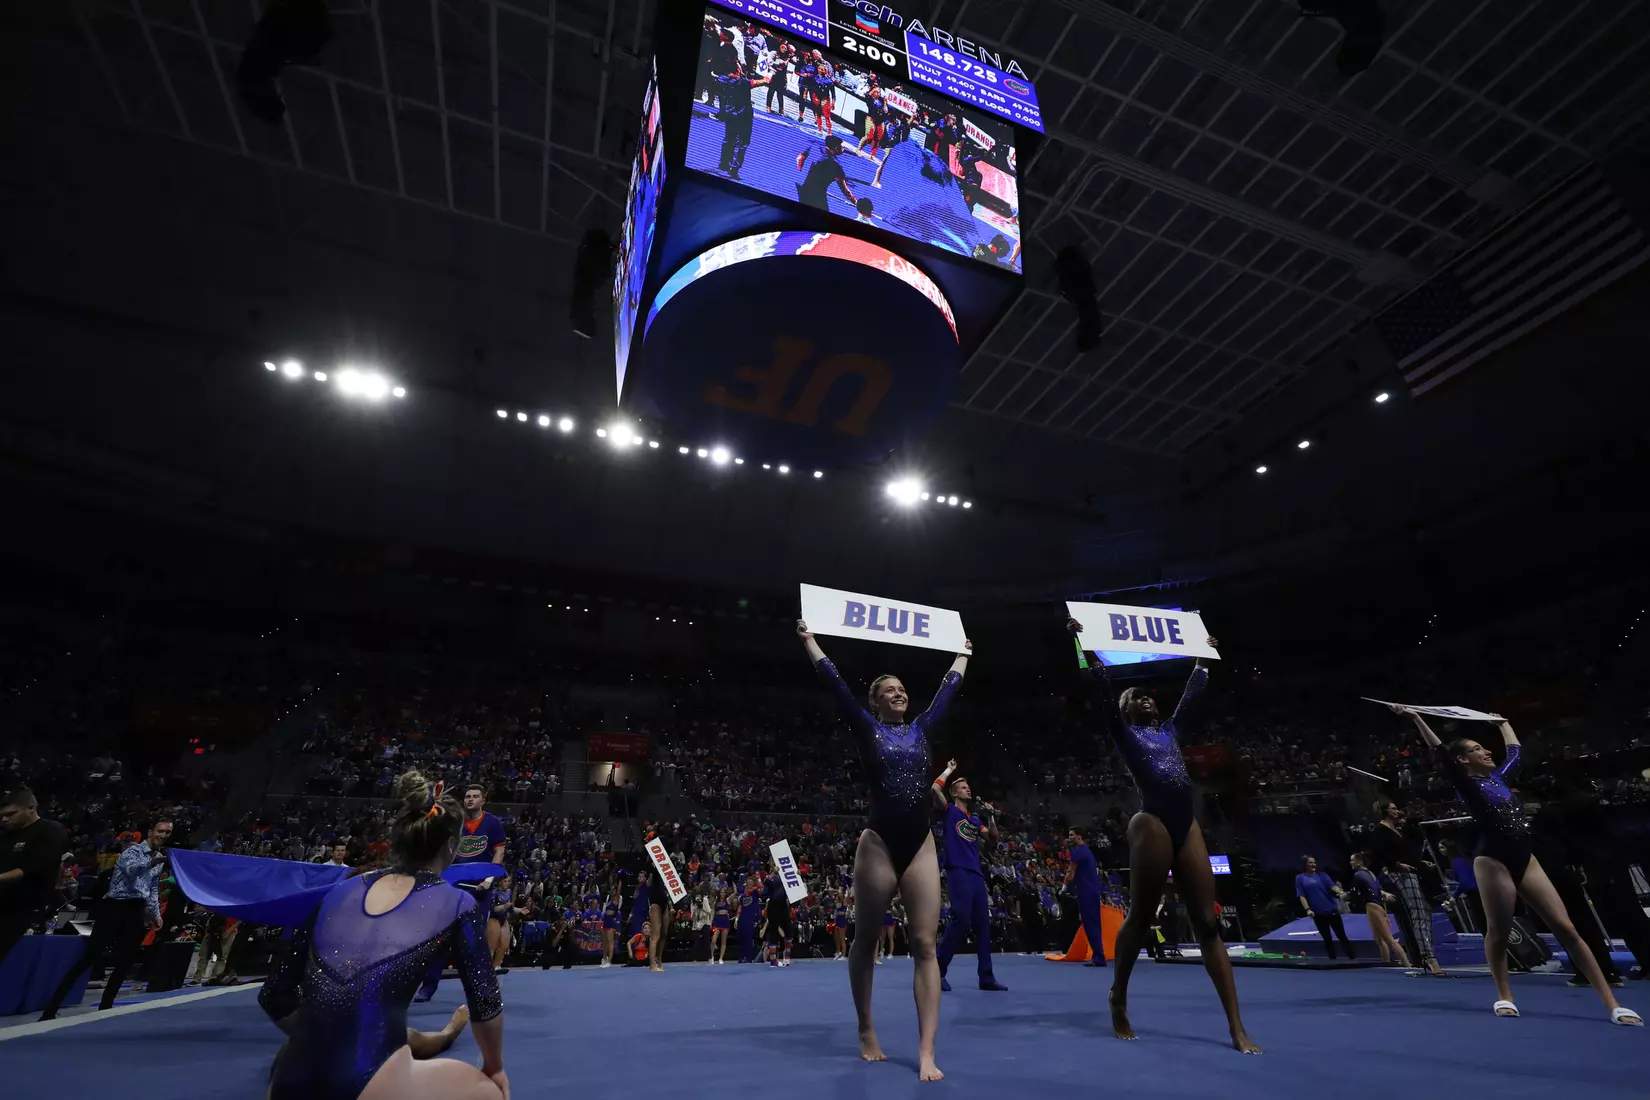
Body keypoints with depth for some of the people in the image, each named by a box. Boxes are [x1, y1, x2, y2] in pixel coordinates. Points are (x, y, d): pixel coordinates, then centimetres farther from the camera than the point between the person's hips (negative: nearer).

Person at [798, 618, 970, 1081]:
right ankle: (867, 1032, 30)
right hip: (879, 844, -3)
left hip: (921, 846, 3)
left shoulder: (920, 729, 11)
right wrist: (808, 639, 4)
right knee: (866, 941, 10)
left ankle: (926, 1052, 4)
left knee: (925, 944, -1)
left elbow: (948, 688, 21)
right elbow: (835, 682, 0)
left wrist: (964, 652, 30)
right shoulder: (867, 727, 0)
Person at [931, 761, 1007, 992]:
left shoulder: (975, 819, 22)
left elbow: (993, 835, 17)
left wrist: (990, 816, 5)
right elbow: (935, 788, -12)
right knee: (961, 921, -13)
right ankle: (938, 971, 0)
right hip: (958, 872, -7)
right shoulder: (950, 811, 3)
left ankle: (986, 977, 13)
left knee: (982, 924, 6)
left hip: (976, 874, 7)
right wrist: (949, 770, 1)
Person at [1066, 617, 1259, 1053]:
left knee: (1207, 923, 3)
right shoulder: (1123, 732, 6)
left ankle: (1237, 1027, 4)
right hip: (1152, 824, -6)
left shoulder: (1170, 730, 22)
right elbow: (1102, 687, -2)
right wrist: (1082, 643, -5)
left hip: (1188, 826, 6)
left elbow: (1192, 695, 30)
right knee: (1140, 918, 2)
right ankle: (1119, 1001, 21)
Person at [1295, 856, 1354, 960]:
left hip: (1332, 910, 1)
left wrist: (1340, 892, -30)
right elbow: (1301, 896, -3)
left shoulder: (1322, 875, 7)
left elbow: (1332, 885, -9)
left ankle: (1354, 958, 11)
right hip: (1318, 913, -1)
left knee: (1342, 936, 3)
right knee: (1327, 939, 8)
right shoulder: (1300, 878, 2)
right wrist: (1307, 909, -15)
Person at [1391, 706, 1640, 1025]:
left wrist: (1503, 723, 40)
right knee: (1498, 932, -1)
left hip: (1525, 859, 6)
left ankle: (1612, 1003, 5)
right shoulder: (1466, 784, -4)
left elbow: (1516, 749, 33)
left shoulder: (1499, 777, 16)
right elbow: (1440, 751, -18)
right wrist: (1416, 717, -25)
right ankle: (1505, 997, 13)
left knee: (1566, 928, 1)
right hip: (1493, 861, -6)